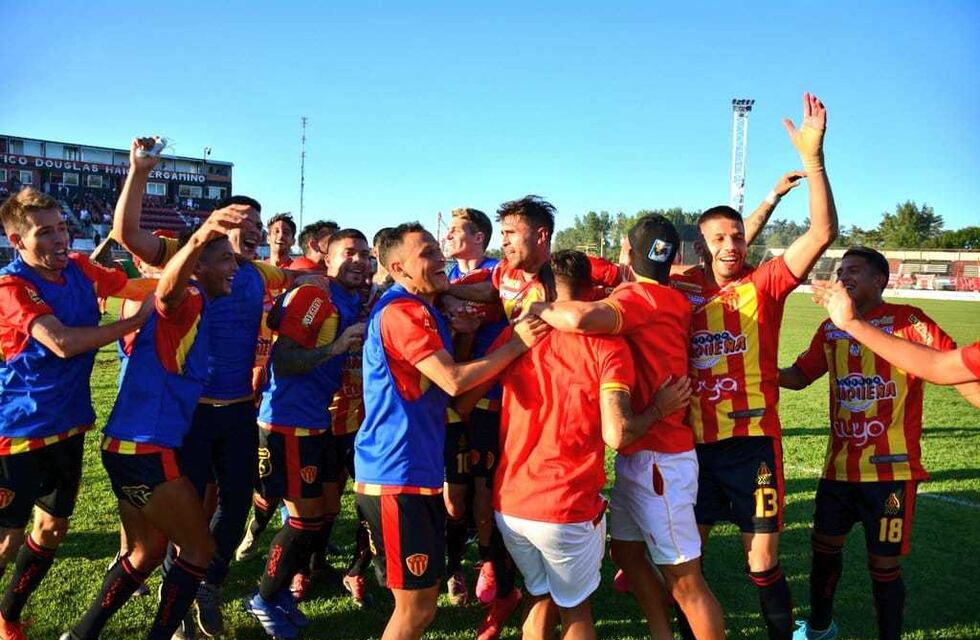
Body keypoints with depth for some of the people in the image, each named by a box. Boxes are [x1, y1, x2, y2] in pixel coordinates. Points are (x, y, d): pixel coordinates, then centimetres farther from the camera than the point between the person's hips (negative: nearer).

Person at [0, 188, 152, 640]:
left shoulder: (80, 270, 0)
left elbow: (137, 288, 11)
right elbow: (63, 343, -30)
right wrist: (137, 321, -25)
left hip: (69, 426, 7)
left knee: (52, 530, 18)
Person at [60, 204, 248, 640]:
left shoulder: (195, 310, 15)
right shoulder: (187, 300, -13)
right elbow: (167, 287, -39)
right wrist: (198, 239, -61)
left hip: (134, 448, 10)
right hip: (145, 452, -10)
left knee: (148, 552, 23)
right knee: (199, 551, 3)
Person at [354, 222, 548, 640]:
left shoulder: (421, 310, 16)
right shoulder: (403, 311, -17)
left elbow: (446, 380, 21)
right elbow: (454, 380, -24)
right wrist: (517, 344, -18)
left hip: (417, 472, 10)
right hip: (397, 477, -10)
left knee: (420, 602, 18)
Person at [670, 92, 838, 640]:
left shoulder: (763, 284, -3)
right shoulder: (683, 292, 4)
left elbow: (823, 232, -15)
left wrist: (812, 156, -23)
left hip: (753, 443, -3)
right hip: (695, 444, 3)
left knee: (764, 565, 7)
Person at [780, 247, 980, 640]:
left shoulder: (907, 321, -8)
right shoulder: (831, 329, 9)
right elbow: (800, 376, 16)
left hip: (891, 468, -5)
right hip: (839, 466, 6)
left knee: (884, 563, 4)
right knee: (824, 546, 18)